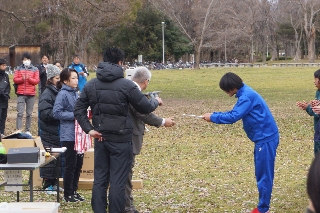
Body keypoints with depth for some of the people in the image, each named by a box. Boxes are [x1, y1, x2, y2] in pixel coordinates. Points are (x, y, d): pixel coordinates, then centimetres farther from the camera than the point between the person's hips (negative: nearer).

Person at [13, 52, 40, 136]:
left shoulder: (35, 69, 9)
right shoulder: (18, 69, 10)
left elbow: (37, 81, 1)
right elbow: (15, 79, 3)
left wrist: (29, 78, -14)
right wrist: (22, 78, -14)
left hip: (31, 94, 1)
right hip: (21, 94, -1)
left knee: (29, 113, 6)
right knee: (20, 113, -8)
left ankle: (28, 130, 12)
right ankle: (18, 130, -10)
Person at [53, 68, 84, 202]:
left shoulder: (76, 93, 12)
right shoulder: (63, 94, -12)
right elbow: (56, 113, -17)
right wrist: (74, 115, -19)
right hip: (68, 135, -8)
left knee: (79, 163, 12)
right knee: (71, 165, -2)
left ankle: (74, 190, 23)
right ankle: (68, 194, 10)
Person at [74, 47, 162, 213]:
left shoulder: (91, 85, 5)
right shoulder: (126, 85, -11)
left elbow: (79, 109, 4)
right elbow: (145, 107, -5)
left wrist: (89, 129, 2)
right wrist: (156, 101, 15)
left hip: (100, 138, 5)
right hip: (121, 140, -5)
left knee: (99, 180, 11)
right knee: (118, 182, 0)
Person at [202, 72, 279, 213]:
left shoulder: (247, 96, -19)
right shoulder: (245, 94, 13)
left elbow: (233, 116, -25)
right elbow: (235, 112, 17)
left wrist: (213, 117, -14)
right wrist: (214, 114, 5)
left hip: (266, 138, -10)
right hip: (263, 138, 10)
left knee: (264, 174, -4)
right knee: (262, 173, 15)